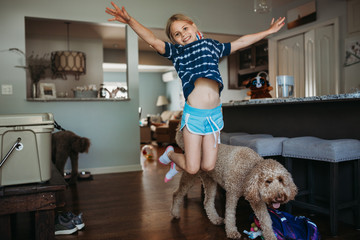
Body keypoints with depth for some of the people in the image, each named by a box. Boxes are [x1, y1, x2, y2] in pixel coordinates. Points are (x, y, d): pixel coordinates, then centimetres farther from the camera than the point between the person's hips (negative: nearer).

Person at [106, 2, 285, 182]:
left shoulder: (210, 45, 17)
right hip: (193, 113, -3)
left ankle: (179, 165, 36)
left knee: (208, 166, 7)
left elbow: (240, 42, 23)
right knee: (192, 169, 1)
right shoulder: (175, 52, 7)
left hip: (214, 113, 4)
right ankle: (170, 153, 32)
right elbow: (153, 41, -8)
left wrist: (268, 31, 27)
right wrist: (130, 21, -24)